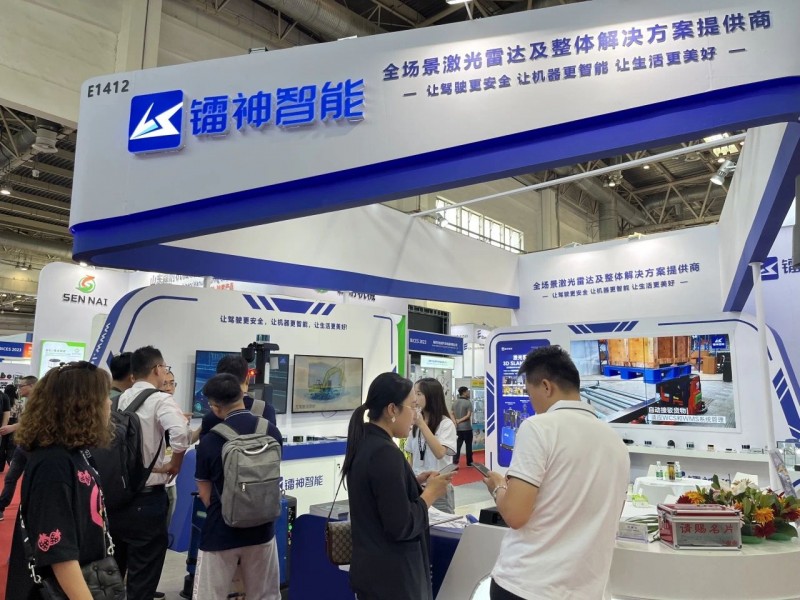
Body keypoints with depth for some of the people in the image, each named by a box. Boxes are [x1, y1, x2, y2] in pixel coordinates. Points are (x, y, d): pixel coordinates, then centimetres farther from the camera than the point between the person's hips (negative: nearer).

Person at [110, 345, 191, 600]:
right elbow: (181, 433, -31)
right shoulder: (160, 399, -15)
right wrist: (174, 464, -15)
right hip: (147, 496, -6)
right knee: (143, 575, 6)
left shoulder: (121, 399, 4)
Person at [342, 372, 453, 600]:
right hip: (392, 576, -9)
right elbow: (402, 527, -24)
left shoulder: (364, 443, 3)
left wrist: (414, 482, 5)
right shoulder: (386, 453, -24)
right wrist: (430, 493, -12)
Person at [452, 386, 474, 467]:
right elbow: (468, 416, -17)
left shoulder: (455, 402, 9)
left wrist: (455, 422, -8)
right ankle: (469, 462, 17)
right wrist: (459, 420, -12)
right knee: (468, 446, 8)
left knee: (457, 445, 5)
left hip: (458, 428, 5)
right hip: (466, 428, -5)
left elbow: (452, 414, 4)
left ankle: (454, 462, -3)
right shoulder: (468, 403, -10)